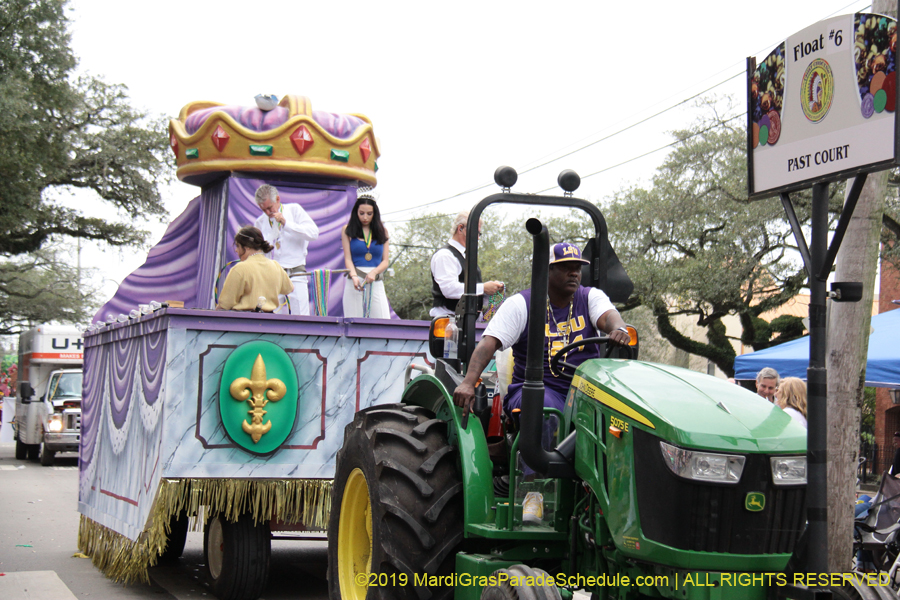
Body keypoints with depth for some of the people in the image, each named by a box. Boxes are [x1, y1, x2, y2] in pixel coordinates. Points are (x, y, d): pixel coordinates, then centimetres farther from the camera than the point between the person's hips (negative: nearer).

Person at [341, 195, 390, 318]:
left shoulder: (382, 231, 13)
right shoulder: (348, 230, 9)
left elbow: (385, 261, 9)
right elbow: (348, 258, 2)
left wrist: (374, 272, -12)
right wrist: (354, 276, -17)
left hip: (377, 282, 1)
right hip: (355, 281, -1)